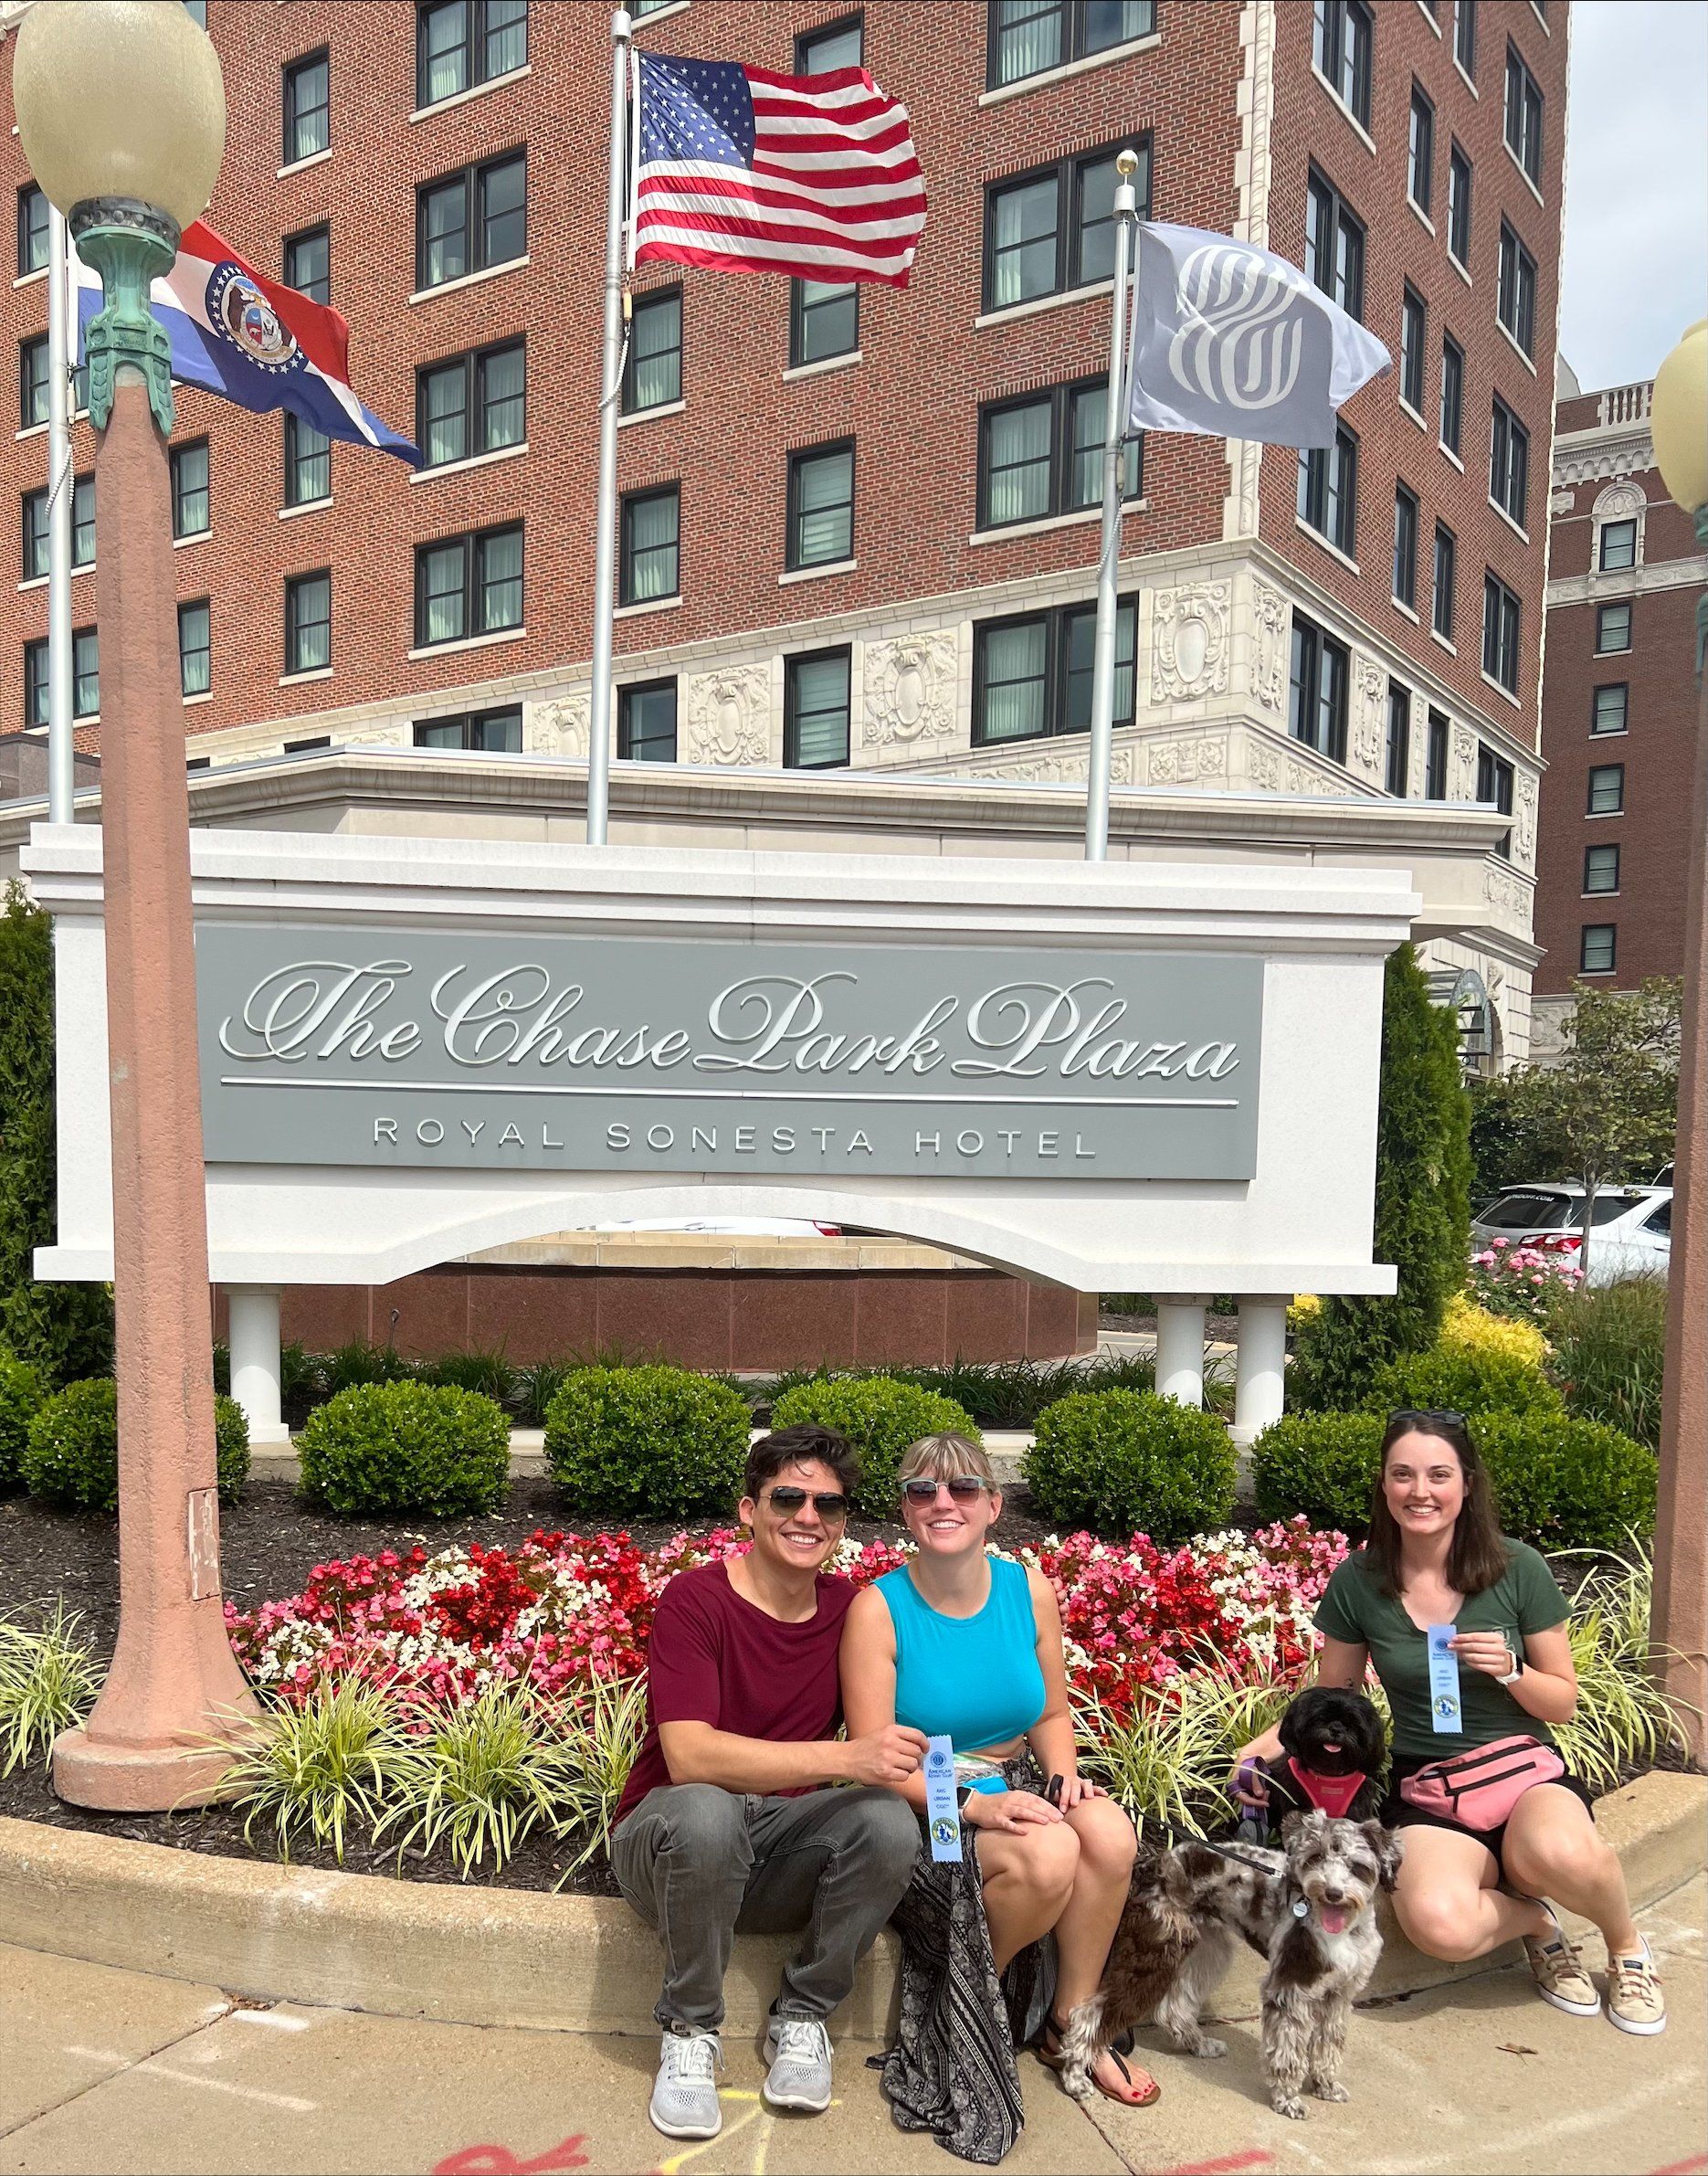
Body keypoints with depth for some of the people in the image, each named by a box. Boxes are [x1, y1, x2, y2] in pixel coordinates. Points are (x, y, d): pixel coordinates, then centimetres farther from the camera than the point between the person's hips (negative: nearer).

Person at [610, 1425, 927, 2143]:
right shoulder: (696, 1599, -17)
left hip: (782, 1855, 4)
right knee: (705, 1812, -38)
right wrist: (844, 1758, -36)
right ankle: (689, 2031, -10)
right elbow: (689, 1757, -28)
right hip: (669, 1839, -4)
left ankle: (800, 2017, -2)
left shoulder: (850, 1610, -2)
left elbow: (880, 1738, 5)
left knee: (890, 1821, -26)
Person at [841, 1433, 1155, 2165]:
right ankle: (973, 2001, 2)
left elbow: (1051, 1714, 11)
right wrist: (975, 1805, -27)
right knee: (1048, 1854, -30)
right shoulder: (879, 1608, -14)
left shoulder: (1029, 1591, -1)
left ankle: (1071, 2023, -2)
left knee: (1109, 1831, -25)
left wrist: (1064, 1775, -10)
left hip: (1015, 1790, 5)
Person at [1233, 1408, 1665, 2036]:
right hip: (1425, 1782, 1)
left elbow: (1564, 1703, 2)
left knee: (1557, 1854, -38)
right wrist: (1271, 1743, -8)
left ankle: (1626, 1945, 1)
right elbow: (1333, 1700, 9)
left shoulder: (1517, 1568, -7)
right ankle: (1535, 1921, 5)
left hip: (1523, 1767, 0)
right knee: (1439, 1926, -32)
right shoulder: (1357, 1582, -5)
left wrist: (1509, 1670, -19)